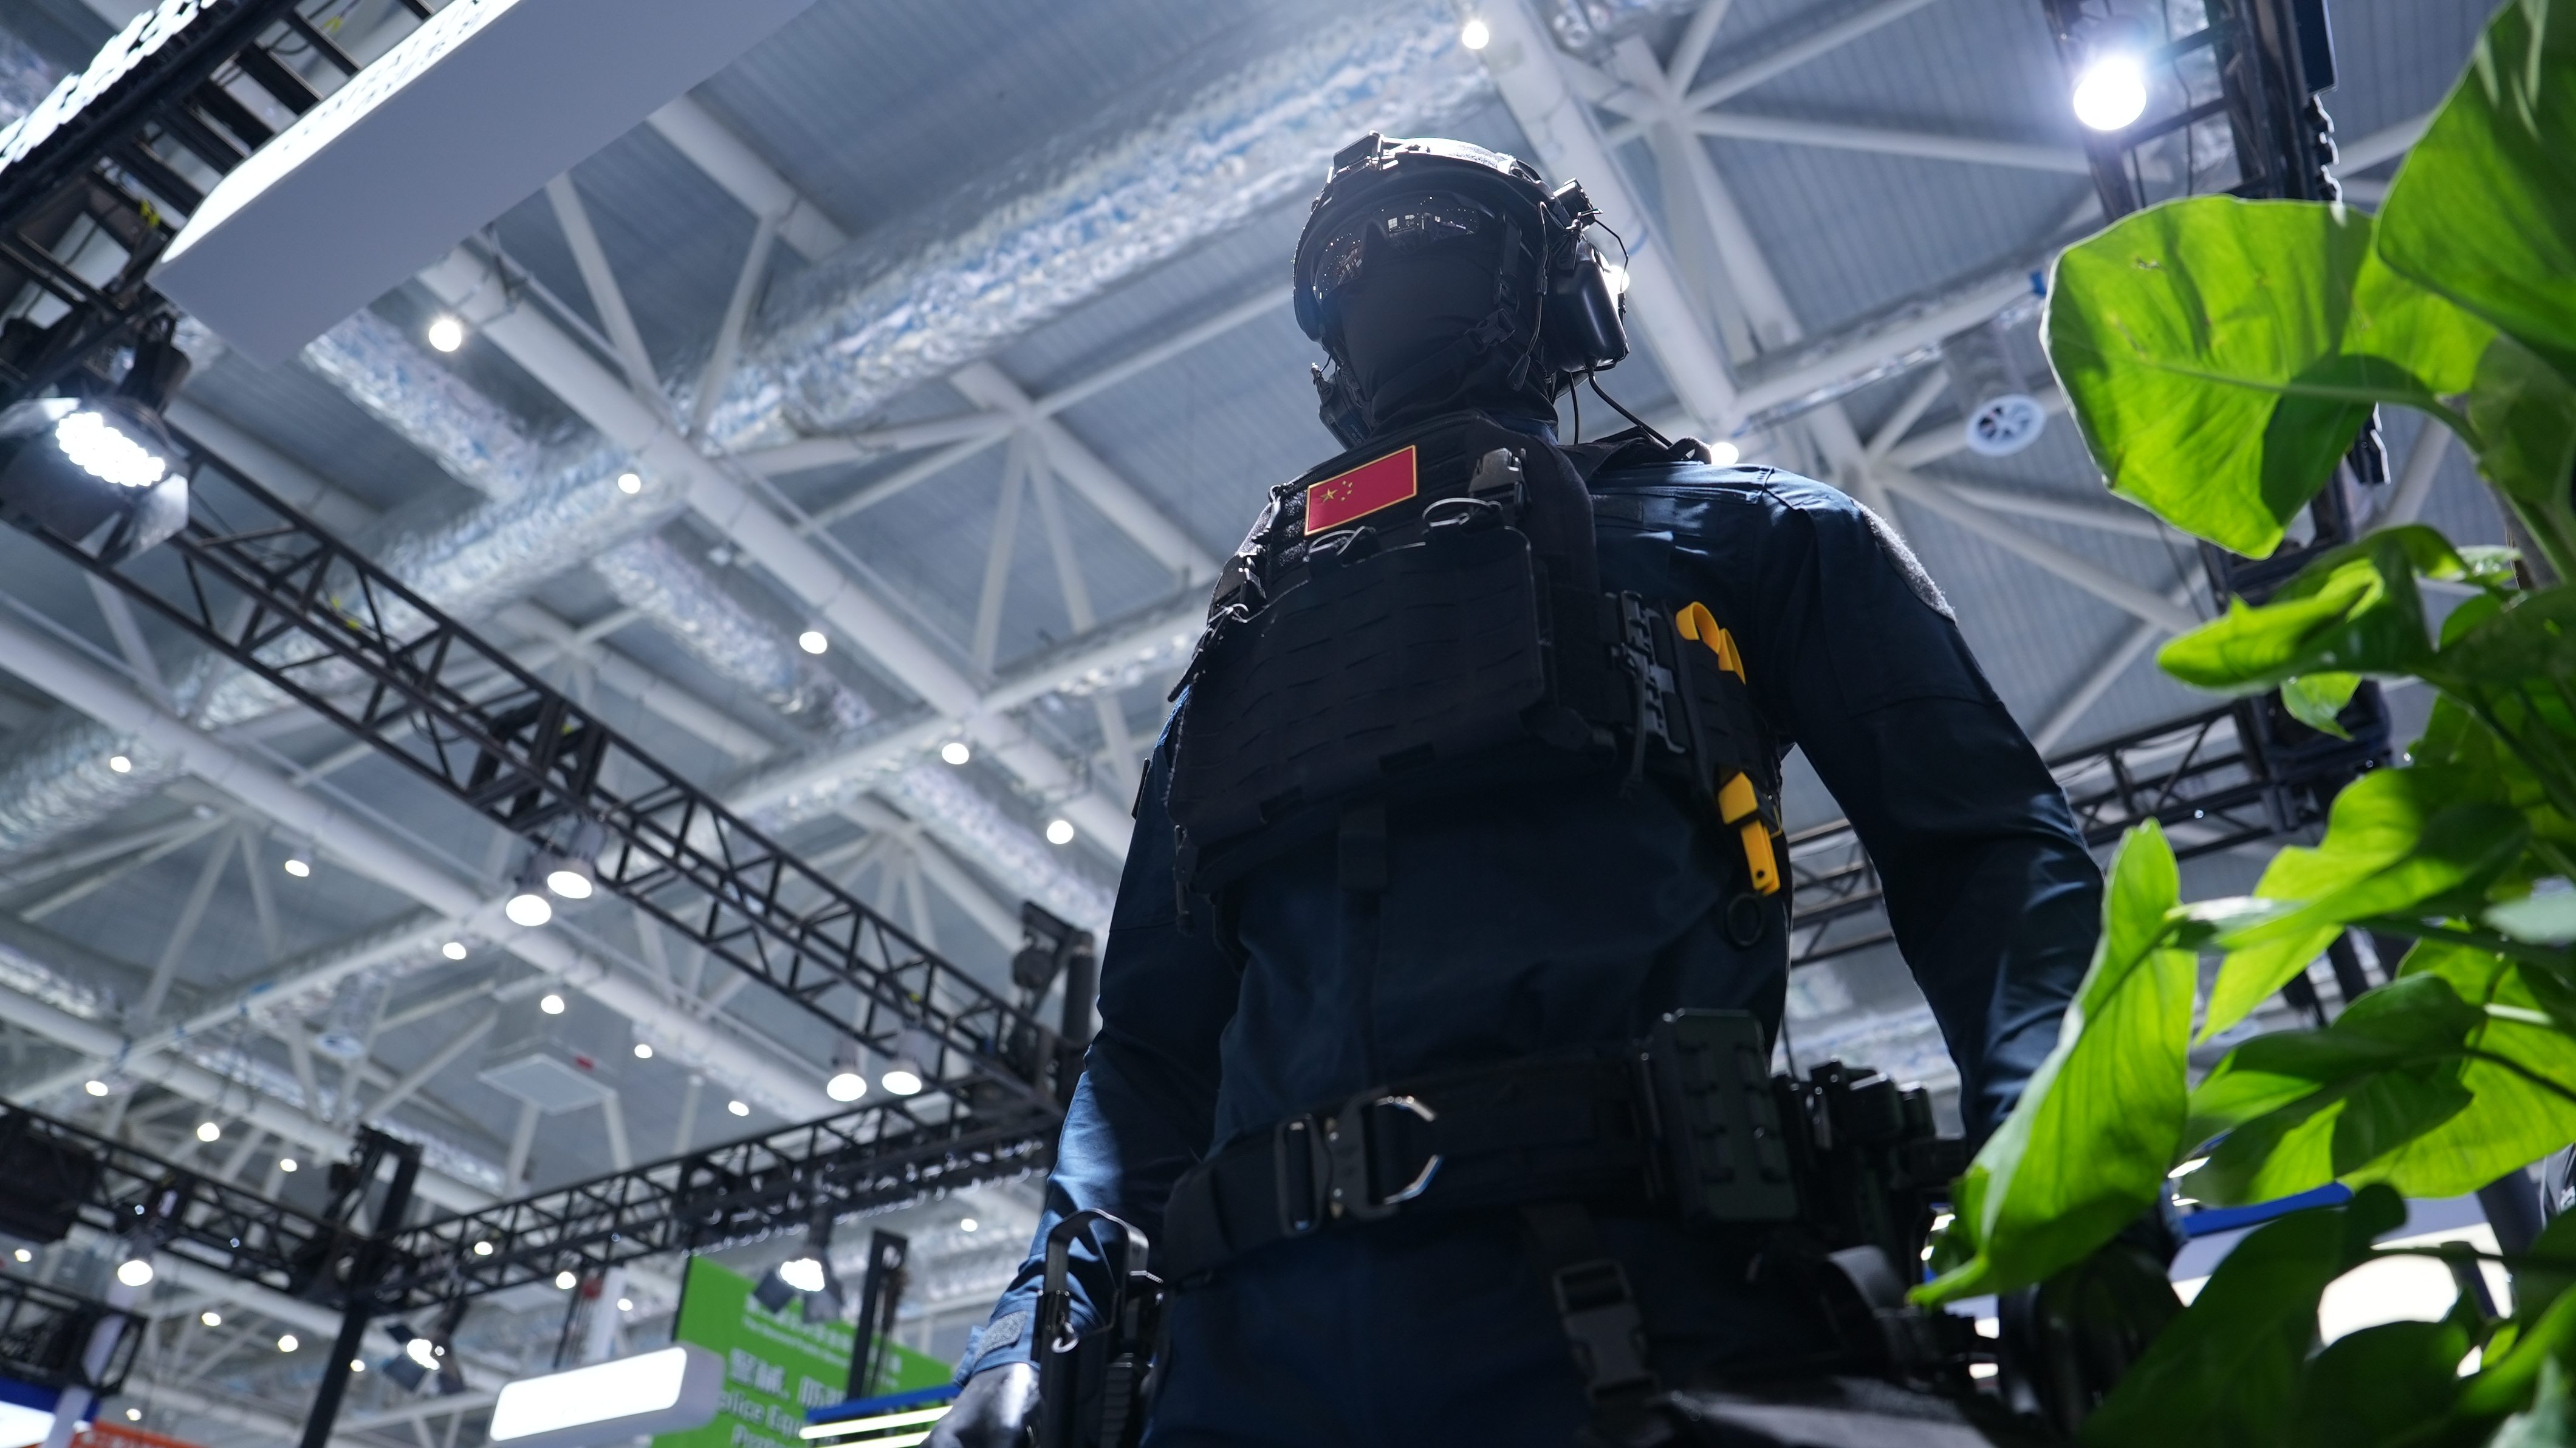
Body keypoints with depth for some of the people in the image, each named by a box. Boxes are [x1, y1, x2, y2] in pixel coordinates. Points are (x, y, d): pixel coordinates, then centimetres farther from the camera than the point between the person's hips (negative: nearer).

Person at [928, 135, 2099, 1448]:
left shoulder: (1727, 530, 17)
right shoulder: (1244, 652, 25)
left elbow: (1983, 846, 9)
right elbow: (1154, 1037, 22)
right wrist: (1045, 1320, 6)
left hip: (1624, 1308, -3)